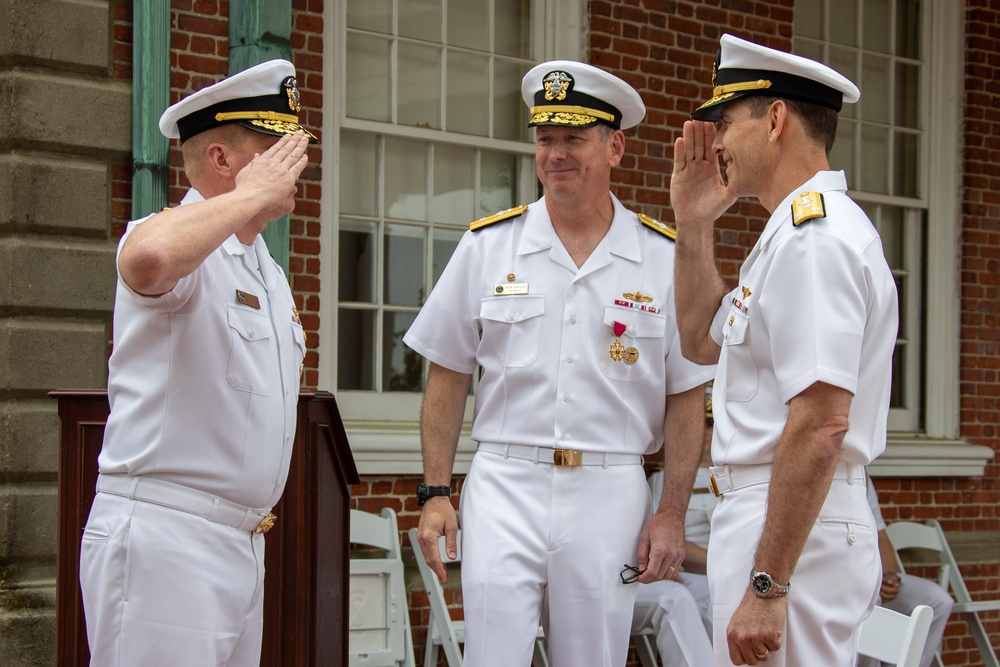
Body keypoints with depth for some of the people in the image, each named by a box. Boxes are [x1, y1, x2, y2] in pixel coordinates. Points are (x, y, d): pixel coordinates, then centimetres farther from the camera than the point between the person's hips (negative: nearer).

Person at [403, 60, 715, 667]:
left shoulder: (666, 257, 2)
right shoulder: (488, 245, 4)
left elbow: (686, 397, 5)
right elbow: (448, 377, 8)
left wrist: (672, 515, -1)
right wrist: (436, 493, 2)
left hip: (611, 496, 0)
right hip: (504, 486, 0)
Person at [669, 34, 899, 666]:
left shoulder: (814, 234, -17)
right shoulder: (808, 227, 17)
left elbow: (820, 424, -25)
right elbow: (703, 340, 30)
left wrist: (766, 585, -25)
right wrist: (694, 223, 19)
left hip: (793, 528, -11)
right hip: (767, 516, 11)